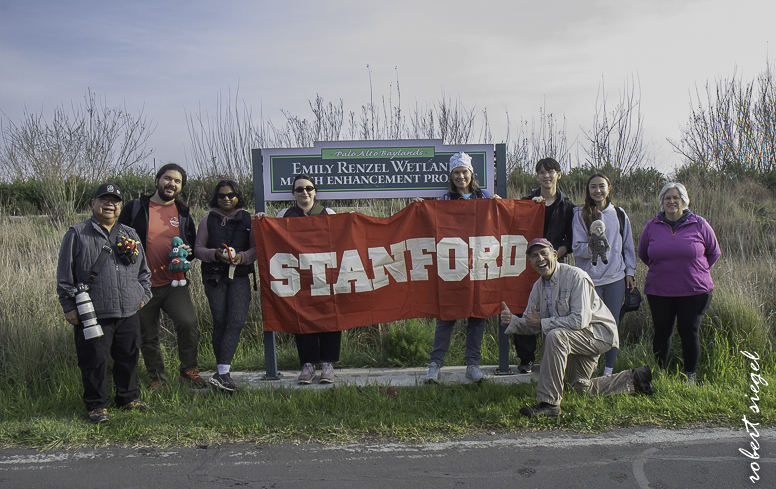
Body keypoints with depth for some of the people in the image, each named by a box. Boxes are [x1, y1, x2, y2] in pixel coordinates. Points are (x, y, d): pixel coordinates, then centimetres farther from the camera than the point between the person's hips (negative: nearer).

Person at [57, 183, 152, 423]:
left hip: (128, 312, 4)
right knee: (94, 361, 1)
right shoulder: (77, 234, 1)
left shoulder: (130, 235, 14)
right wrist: (69, 306, -3)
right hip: (93, 314, -4)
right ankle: (97, 405, 15)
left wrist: (144, 294, 13)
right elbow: (65, 274, 1)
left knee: (128, 358, 11)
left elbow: (144, 270, 24)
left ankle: (128, 397, 28)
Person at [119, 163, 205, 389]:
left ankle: (188, 370, 1)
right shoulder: (135, 208, 3)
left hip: (175, 283, 1)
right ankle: (157, 378, 27)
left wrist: (188, 251, -3)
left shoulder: (182, 213, 11)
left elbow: (193, 243, 20)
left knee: (188, 322, -19)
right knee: (148, 336, 9)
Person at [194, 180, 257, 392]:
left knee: (236, 322, -14)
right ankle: (223, 372, 11)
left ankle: (222, 372, -17)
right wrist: (215, 254, -11)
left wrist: (242, 257, -12)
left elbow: (256, 248, 8)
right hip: (214, 277, 1)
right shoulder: (208, 220, 11)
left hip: (240, 277, 0)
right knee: (220, 323, 2)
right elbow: (198, 248, 8)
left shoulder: (248, 219, 9)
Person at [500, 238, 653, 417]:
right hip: (575, 338, 9)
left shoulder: (576, 276, -23)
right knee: (583, 388, 19)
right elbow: (532, 325, 1)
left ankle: (549, 402, -32)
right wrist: (512, 321, -20)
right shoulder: (538, 286, 1)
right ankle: (634, 379, 37)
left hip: (598, 333, -9)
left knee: (555, 336, -35)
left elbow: (580, 320, -31)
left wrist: (543, 323, -26)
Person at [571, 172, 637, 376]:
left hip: (615, 277, 2)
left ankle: (609, 371, 17)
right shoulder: (580, 214, 1)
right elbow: (577, 246, -4)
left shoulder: (619, 214, 10)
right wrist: (592, 248, -24)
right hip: (590, 277, -2)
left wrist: (630, 271, 12)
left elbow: (628, 245, 16)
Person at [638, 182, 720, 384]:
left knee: (690, 332, 0)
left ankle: (690, 375, 16)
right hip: (659, 291, 1)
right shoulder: (652, 226, 3)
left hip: (694, 291, -1)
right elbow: (643, 254, 18)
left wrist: (697, 272, 11)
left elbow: (714, 253, 11)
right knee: (662, 332, 7)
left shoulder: (699, 225, -1)